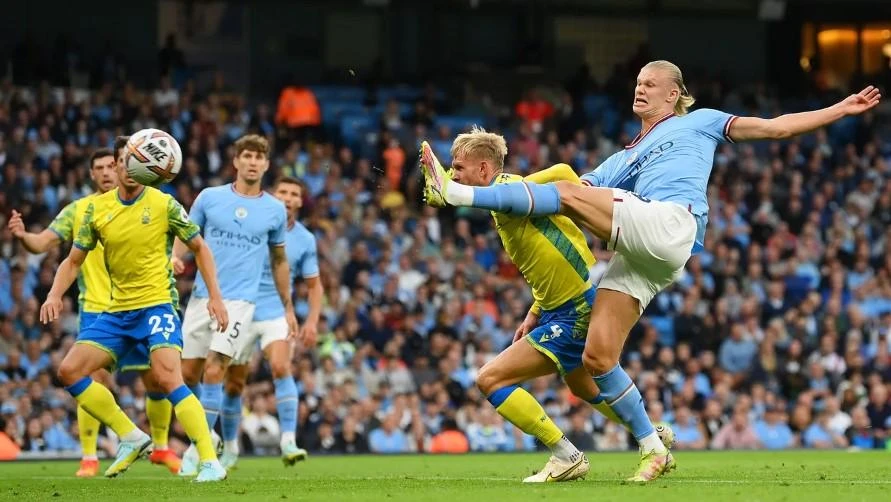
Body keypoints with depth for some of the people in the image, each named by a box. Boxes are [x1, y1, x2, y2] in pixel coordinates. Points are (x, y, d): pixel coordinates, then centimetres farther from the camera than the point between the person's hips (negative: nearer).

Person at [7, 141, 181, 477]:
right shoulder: (78, 210, 3)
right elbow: (44, 242, -4)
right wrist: (22, 236, -23)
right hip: (96, 310, -1)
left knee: (157, 380, 4)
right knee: (95, 382, -10)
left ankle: (160, 447, 25)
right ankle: (89, 458, 0)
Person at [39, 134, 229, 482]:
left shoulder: (164, 205, -6)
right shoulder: (96, 209, 4)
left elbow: (199, 248, 4)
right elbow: (74, 260, 10)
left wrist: (215, 296, -5)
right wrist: (55, 294, -8)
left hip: (157, 305, -5)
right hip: (116, 310, 5)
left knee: (168, 378, -24)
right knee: (69, 371, -4)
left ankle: (210, 461, -24)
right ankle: (131, 437, 6)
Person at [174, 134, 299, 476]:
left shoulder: (275, 210, 5)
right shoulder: (210, 197, 3)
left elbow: (279, 260, 16)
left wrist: (289, 308, 18)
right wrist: (176, 256, -12)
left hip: (240, 301, -2)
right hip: (202, 296, 2)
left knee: (213, 372, -15)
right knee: (188, 374, 2)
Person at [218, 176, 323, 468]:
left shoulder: (305, 240, 2)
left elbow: (314, 284, 11)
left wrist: (312, 320, -3)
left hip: (277, 315, 0)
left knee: (281, 367, -25)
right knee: (234, 384, 6)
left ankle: (288, 442, -28)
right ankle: (229, 449, 24)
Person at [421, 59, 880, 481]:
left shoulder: (698, 123, 24)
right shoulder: (619, 162, 36)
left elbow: (773, 127, 22)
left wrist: (839, 110, 16)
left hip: (669, 224, -6)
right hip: (635, 257, 7)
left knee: (568, 194, -21)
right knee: (597, 357, -6)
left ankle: (455, 193, -24)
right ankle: (653, 450, 3)